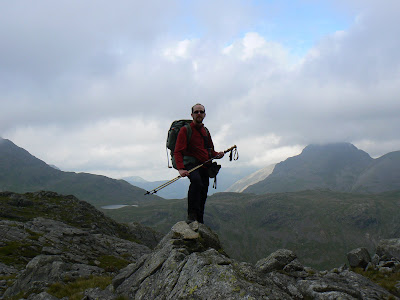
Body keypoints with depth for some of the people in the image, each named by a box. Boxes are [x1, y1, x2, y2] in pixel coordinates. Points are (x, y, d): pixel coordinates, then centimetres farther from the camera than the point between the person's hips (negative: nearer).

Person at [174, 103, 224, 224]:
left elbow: (210, 151, 28)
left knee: (203, 195, 4)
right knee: (196, 181, -35)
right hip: (190, 164, -7)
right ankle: (192, 215, -32)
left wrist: (217, 154, 4)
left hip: (204, 167, 7)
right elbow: (178, 152, -9)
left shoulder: (206, 132, 20)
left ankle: (199, 223, 14)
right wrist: (180, 168, -24)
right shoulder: (185, 130, -1)